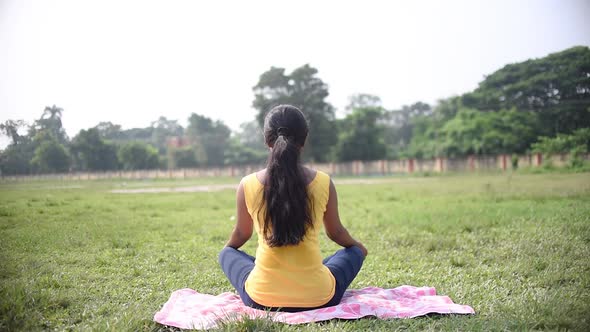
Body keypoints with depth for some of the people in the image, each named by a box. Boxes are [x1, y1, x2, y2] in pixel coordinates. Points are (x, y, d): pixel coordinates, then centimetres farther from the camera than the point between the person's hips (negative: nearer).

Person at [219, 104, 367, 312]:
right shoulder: (323, 183, -9)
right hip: (318, 300, 1)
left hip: (261, 300, 0)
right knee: (353, 252, 28)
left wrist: (227, 248, 34)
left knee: (227, 254, 28)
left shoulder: (248, 185, -9)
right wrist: (358, 246, 31)